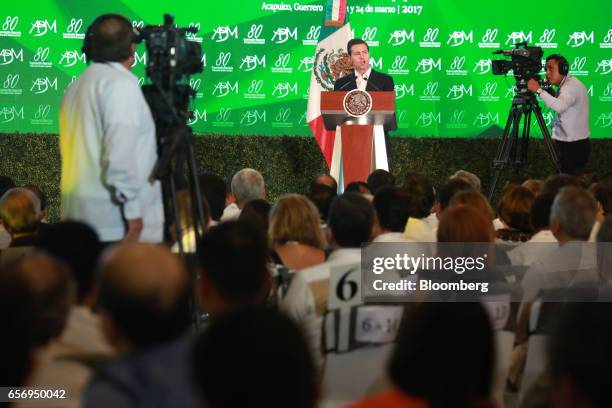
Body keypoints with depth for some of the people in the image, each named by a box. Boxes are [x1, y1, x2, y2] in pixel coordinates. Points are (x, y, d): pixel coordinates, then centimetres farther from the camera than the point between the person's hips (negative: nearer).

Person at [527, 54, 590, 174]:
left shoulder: (571, 86, -18)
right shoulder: (567, 84, 15)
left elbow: (559, 106, -36)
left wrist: (539, 90, -34)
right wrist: (550, 91, 4)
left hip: (573, 146, -10)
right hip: (568, 143, 10)